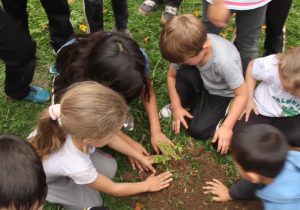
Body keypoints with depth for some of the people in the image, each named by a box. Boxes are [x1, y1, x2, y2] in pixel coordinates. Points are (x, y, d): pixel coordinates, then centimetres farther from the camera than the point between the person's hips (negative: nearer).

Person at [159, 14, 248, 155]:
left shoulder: (224, 61, -41)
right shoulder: (187, 48, -27)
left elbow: (242, 94, -27)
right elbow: (172, 76, -9)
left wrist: (227, 127, -29)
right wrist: (176, 107, -15)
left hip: (222, 93, -4)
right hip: (203, 83, 4)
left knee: (197, 131, -17)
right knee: (183, 72, -30)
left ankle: (222, 111, 11)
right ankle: (185, 104, -1)